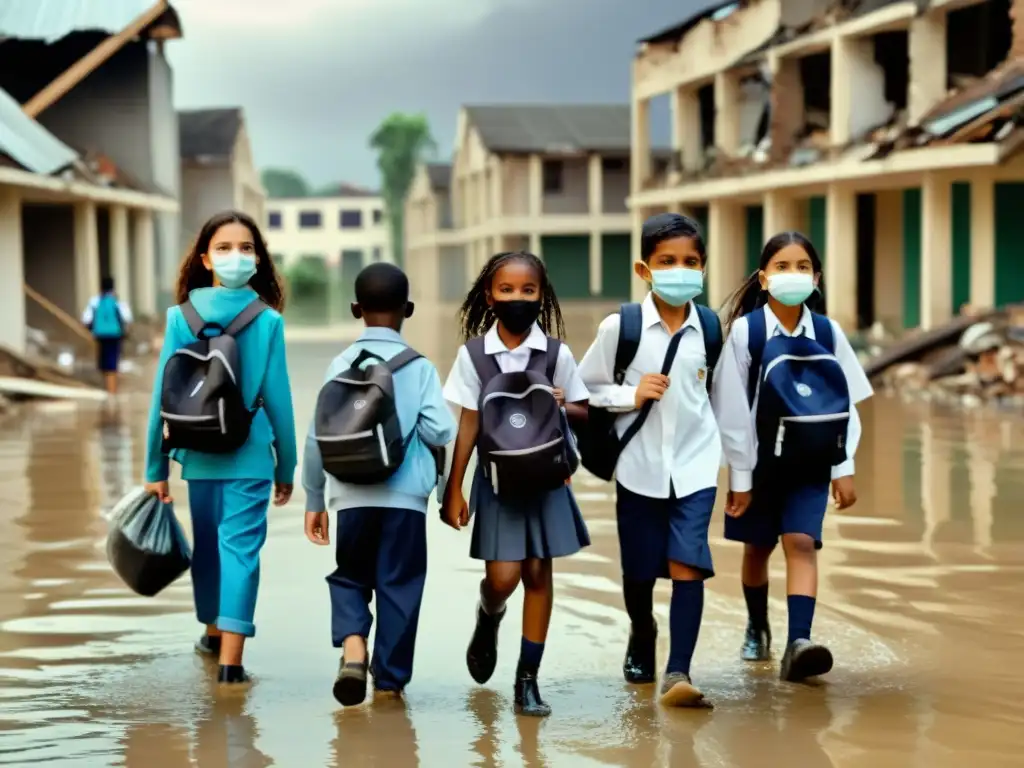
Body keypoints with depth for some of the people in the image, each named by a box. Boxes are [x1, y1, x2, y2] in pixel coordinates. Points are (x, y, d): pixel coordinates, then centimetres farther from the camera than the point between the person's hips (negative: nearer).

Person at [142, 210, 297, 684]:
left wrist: (156, 468, 4)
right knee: (241, 547, -3)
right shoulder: (268, 322, -10)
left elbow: (164, 396, -3)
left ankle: (214, 633, 39)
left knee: (208, 545, 19)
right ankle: (230, 660, -10)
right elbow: (277, 399, -7)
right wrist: (286, 467, 5)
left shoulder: (180, 317, -5)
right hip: (250, 454, -3)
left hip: (199, 453, 3)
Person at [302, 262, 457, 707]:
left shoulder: (342, 365, 1)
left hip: (352, 495, 1)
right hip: (405, 495, -1)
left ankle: (352, 647, -10)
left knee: (350, 575, 16)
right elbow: (440, 432, -9)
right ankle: (389, 681, 14)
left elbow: (318, 436, 0)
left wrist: (314, 499, 9)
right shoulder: (420, 367, -2)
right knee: (398, 585, 10)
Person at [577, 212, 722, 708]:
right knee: (639, 570, 14)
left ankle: (678, 672, -11)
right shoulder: (620, 327, -7)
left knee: (688, 565, -12)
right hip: (639, 466, 0)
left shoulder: (711, 329, 0)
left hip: (695, 466, 0)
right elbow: (585, 389, 0)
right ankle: (641, 636, 43)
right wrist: (632, 395, -17)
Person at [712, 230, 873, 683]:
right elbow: (732, 409, -10)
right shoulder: (745, 331, -12)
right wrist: (739, 475, -9)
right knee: (757, 547, 15)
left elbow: (846, 403, 1)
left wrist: (844, 467, -2)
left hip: (810, 461, 1)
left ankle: (798, 642, -23)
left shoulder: (827, 332, -4)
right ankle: (757, 628, 37)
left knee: (802, 543, -13)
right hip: (760, 459, 0)